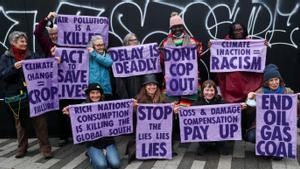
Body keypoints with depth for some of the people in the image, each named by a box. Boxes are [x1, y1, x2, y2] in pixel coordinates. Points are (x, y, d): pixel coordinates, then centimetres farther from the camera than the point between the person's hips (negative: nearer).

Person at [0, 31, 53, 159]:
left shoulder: (31, 55, 7)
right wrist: (14, 68, -23)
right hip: (17, 96, 0)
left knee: (40, 120, -2)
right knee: (21, 122, 13)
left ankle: (45, 147, 5)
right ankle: (22, 147, 27)